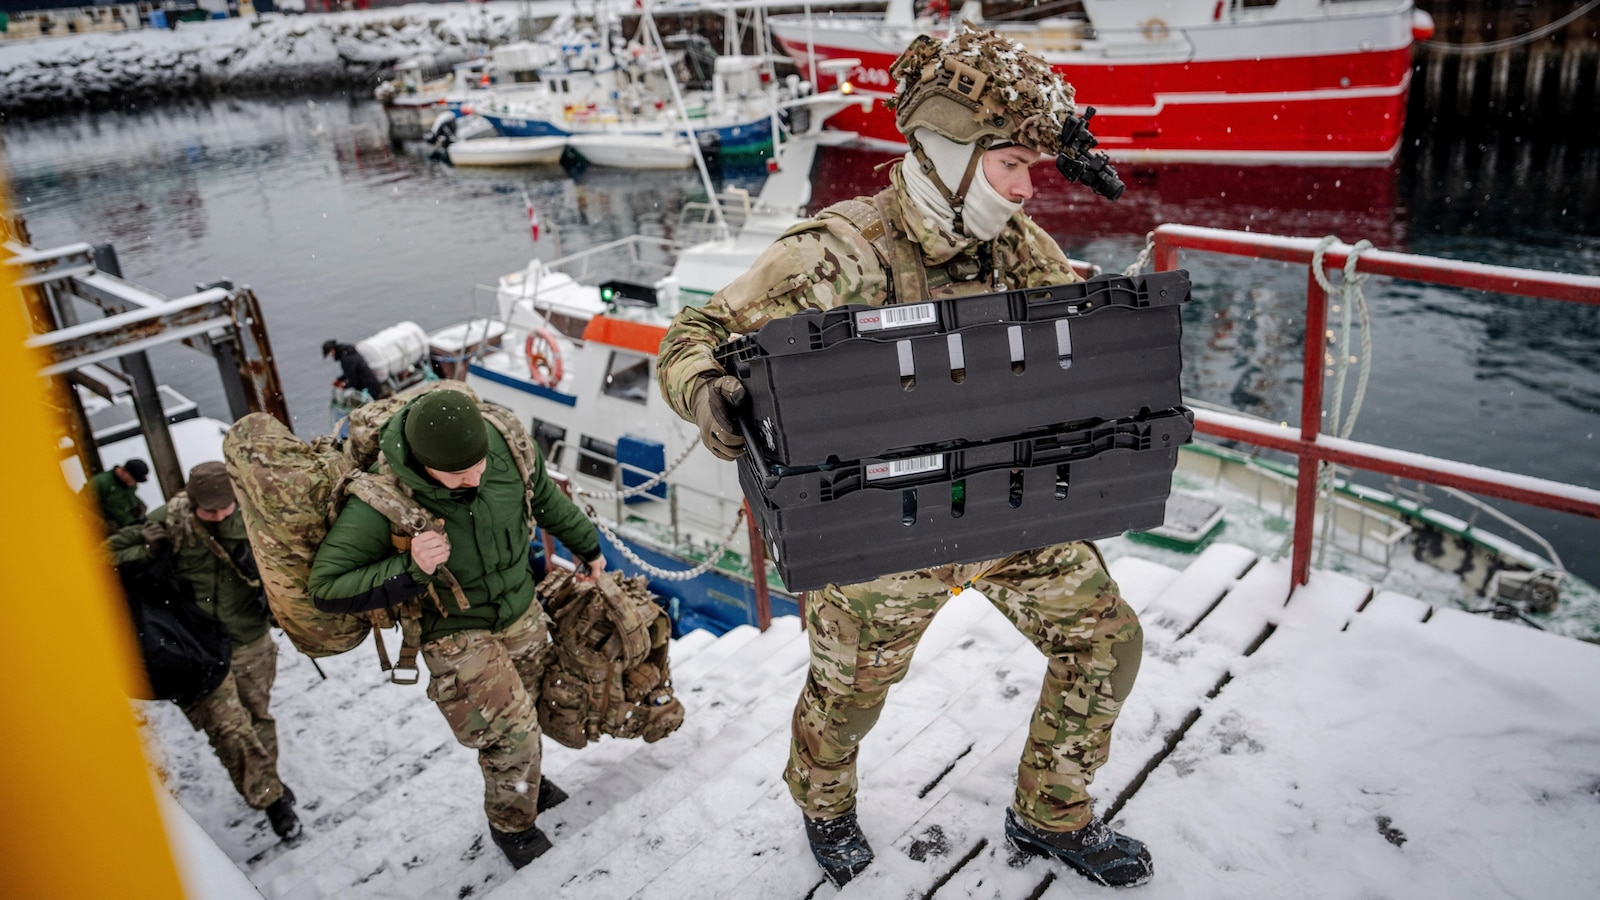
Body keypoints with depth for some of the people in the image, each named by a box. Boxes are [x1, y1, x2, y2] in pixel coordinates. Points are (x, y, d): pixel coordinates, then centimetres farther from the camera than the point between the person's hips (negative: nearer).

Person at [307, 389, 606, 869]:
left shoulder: (505, 442, -22)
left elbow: (545, 497, 0)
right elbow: (326, 584, -25)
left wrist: (586, 545, 16)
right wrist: (408, 570, -40)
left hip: (523, 612, 5)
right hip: (456, 632, -4)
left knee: (527, 708, 23)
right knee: (511, 726, -2)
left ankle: (526, 782, 53)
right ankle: (511, 824, 28)